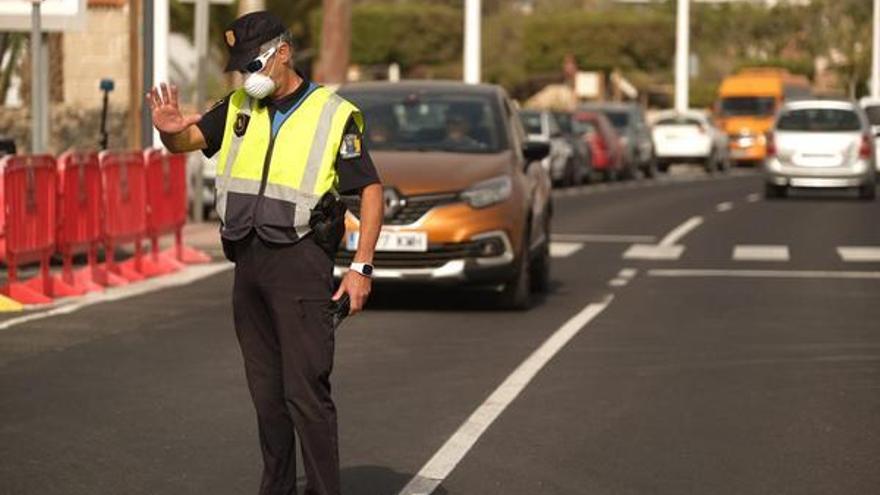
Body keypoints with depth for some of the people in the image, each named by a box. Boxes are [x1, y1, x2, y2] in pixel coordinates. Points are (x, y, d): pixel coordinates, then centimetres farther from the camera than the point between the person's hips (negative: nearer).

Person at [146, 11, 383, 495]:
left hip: (300, 260, -6)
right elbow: (187, 141, 10)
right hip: (248, 261, 6)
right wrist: (169, 130, -17)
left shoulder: (334, 114, -3)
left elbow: (371, 190, -3)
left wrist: (361, 267, -10)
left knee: (306, 390, -10)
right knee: (265, 389, 12)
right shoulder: (239, 108, 11)